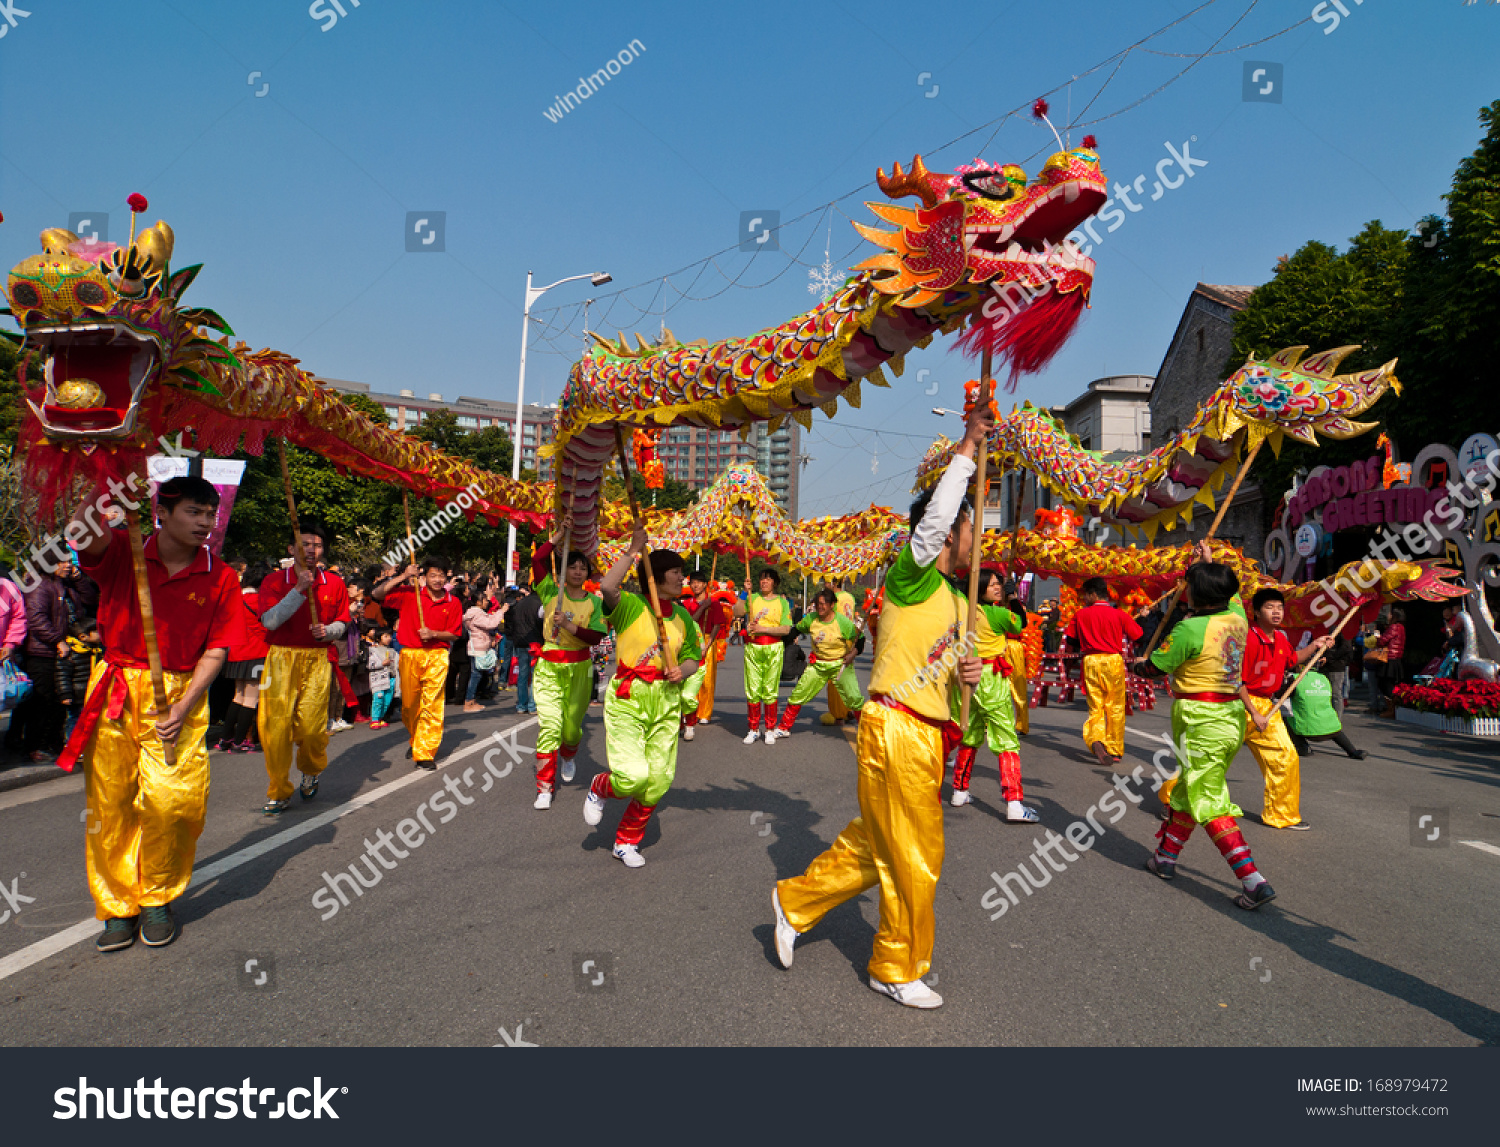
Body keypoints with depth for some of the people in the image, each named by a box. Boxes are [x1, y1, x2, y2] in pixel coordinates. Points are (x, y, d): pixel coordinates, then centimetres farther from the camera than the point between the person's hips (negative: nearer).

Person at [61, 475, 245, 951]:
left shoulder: (220, 578, 0)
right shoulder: (120, 552, 1)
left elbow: (216, 649, -1)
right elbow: (81, 532, -21)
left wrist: (184, 706, -10)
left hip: (180, 693, -1)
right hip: (115, 690, 1)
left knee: (174, 800, -10)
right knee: (109, 802, 5)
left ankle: (158, 897, 13)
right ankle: (117, 906, 20)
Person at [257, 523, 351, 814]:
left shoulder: (334, 583, 8)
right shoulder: (275, 580, 2)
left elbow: (341, 624, 12)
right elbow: (270, 621, -11)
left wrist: (327, 631, -10)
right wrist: (300, 589, -17)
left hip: (317, 660, 1)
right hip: (281, 659, 0)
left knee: (311, 726, -8)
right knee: (276, 726, -4)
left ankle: (311, 771, 26)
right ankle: (279, 793, 13)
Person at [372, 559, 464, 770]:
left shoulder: (453, 603, 3)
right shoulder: (409, 594, 1)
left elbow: (454, 634, 6)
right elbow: (377, 594, -5)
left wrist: (433, 634, -12)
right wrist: (403, 577, -11)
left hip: (437, 656, -1)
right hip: (410, 655, 1)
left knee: (432, 705, -8)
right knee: (409, 705, 11)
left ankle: (425, 753, -3)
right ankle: (415, 740, 37)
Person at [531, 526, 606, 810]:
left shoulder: (594, 602, 1)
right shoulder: (551, 592, 0)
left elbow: (596, 638, -9)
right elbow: (538, 560, -13)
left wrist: (569, 625, -21)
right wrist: (560, 535, -14)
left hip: (579, 668, 1)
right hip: (549, 666, -1)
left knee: (572, 726, 13)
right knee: (549, 725, -12)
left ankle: (568, 757, 48)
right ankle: (545, 787, -3)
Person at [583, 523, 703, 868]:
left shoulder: (683, 616, 8)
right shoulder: (631, 605, -9)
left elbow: (691, 659, 13)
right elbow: (607, 587, -31)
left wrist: (682, 671, -9)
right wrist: (633, 550, -27)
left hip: (666, 701, 5)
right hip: (627, 697, -5)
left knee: (659, 780, 5)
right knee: (632, 777, -17)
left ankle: (626, 842, 28)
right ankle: (599, 788, 21)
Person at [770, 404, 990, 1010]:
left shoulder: (956, 599, 17)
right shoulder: (911, 576, -9)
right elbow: (933, 517, -26)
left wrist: (963, 672, 0)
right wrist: (966, 449, -19)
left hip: (924, 733, 9)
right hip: (895, 728, -9)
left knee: (876, 843, 16)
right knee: (914, 855, 3)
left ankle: (795, 901, 34)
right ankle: (897, 970, 23)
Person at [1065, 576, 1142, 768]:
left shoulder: (1080, 615, 0)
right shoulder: (1119, 614, -2)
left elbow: (1071, 638, 6)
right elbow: (1137, 635, -1)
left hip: (1090, 661, 1)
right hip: (1113, 660, -1)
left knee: (1095, 707, 6)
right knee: (1115, 708, 11)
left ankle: (1095, 739, -21)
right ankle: (1114, 750, 17)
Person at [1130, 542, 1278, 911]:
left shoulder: (1191, 628, -18)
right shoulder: (1237, 618, 4)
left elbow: (1155, 667, -9)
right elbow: (1230, 593, 28)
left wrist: (1134, 665, 13)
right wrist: (1210, 562, 40)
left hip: (1200, 719, -8)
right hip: (1232, 715, 8)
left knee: (1209, 803, -3)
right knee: (1189, 789, 20)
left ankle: (1254, 881, -8)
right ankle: (1166, 856, 32)